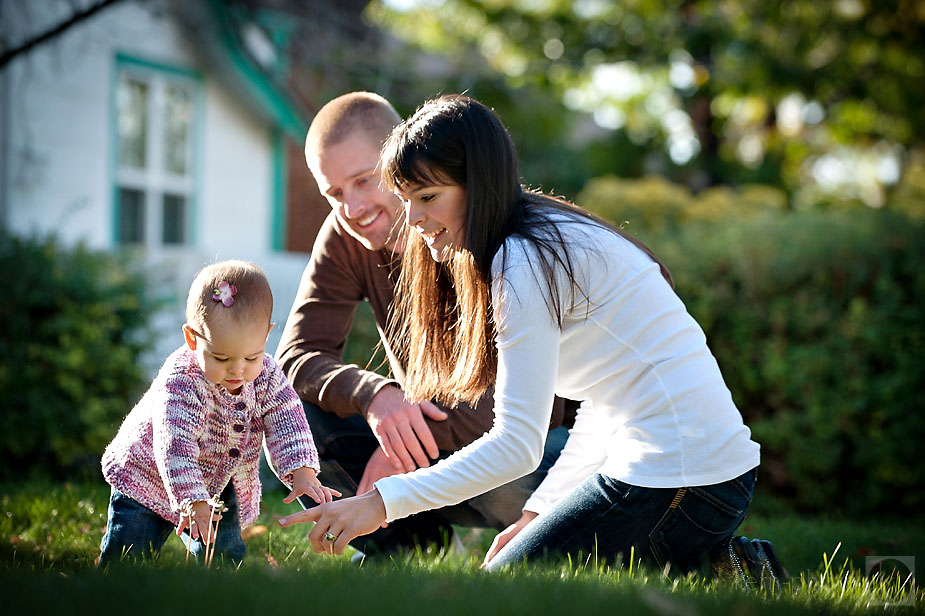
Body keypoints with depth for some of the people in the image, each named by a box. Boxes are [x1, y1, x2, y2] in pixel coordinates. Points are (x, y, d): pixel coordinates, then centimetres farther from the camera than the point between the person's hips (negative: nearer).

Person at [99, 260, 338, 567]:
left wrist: (303, 472, -34)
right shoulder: (181, 381, -35)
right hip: (147, 475, -4)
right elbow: (175, 445, -42)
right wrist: (194, 501, -52)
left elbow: (287, 424, -17)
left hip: (218, 483, 5)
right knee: (126, 556, -8)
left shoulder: (266, 375, -17)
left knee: (226, 558, 2)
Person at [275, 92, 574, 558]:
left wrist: (419, 438, -39)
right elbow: (298, 354, -15)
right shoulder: (343, 239, -6)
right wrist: (374, 395, -36)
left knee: (512, 477, -39)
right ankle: (404, 542, -2)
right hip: (427, 429, 5)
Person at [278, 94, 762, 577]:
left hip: (676, 483, -10)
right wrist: (539, 513, 14)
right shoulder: (557, 238, 16)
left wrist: (383, 502, -17)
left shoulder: (527, 262, -14)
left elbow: (517, 445, -18)